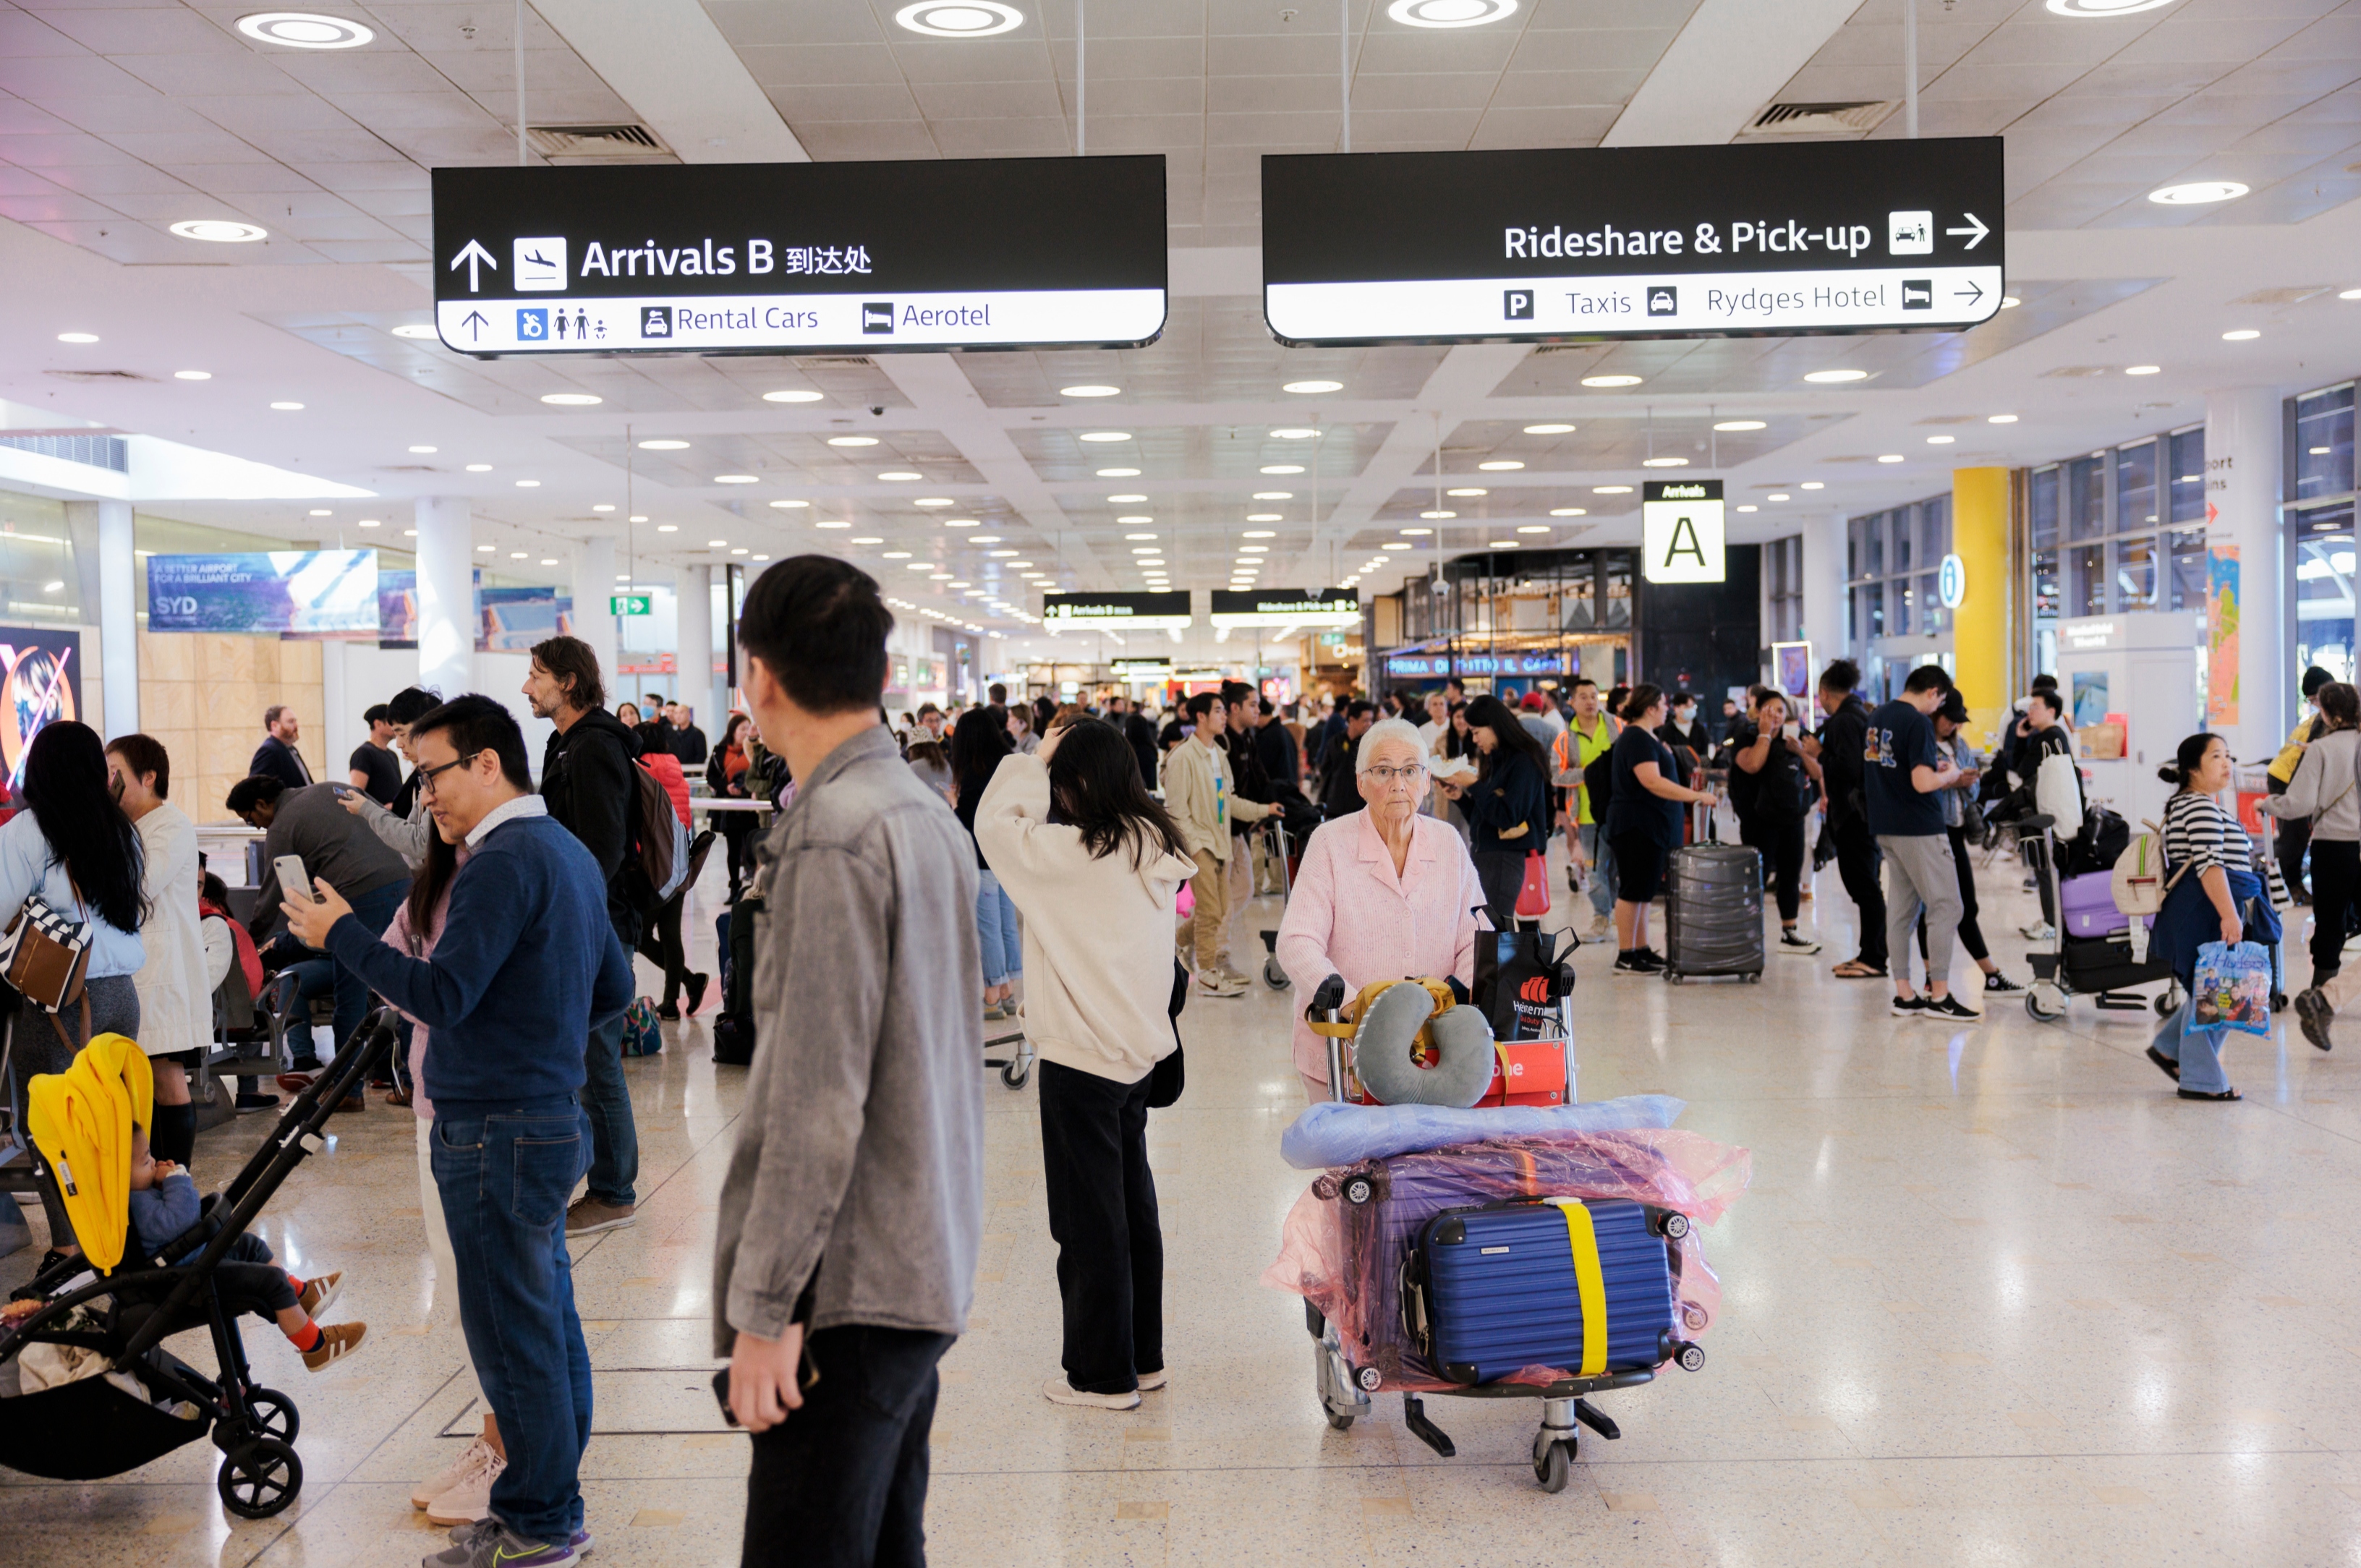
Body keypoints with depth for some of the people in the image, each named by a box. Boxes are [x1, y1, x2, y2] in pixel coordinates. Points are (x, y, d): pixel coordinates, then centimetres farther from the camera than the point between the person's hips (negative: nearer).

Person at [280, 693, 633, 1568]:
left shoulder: (504, 863, -17)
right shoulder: (568, 852, 14)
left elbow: (442, 995, -23)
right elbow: (615, 989, 20)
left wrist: (340, 933, -14)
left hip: (497, 1134, -10)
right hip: (550, 1117, 10)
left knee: (512, 1333, -1)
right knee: (549, 1323, 15)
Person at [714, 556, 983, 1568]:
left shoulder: (835, 836, -17)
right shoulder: (928, 817, 11)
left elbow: (817, 1101, -21)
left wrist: (765, 1304, -16)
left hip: (854, 1291, -10)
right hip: (925, 1260, 10)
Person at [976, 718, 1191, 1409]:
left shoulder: (1073, 853, -20)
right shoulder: (1156, 847, 2)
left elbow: (994, 824, -12)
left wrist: (1034, 762, -1)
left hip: (1081, 1057, -8)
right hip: (1139, 1047, 8)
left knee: (1091, 1220, 4)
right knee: (1134, 1208, 17)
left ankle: (1103, 1374, 14)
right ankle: (1144, 1357, 28)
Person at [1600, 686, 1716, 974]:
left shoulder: (1647, 738, 16)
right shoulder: (1636, 739, -16)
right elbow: (1652, 782, -26)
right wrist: (1697, 796, -26)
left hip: (1651, 827, 10)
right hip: (1635, 826, -10)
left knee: (1644, 891, 13)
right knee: (1633, 891, -6)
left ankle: (1642, 950, 18)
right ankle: (1625, 957, -2)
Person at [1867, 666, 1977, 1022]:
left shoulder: (1877, 718, 11)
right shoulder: (1917, 724, -16)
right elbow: (1923, 782, -24)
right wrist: (1950, 774, -5)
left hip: (1886, 828, 9)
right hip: (1918, 829, -9)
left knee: (1901, 908, 10)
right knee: (1946, 906, -2)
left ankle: (1904, 995, 12)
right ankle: (1939, 996, -1)